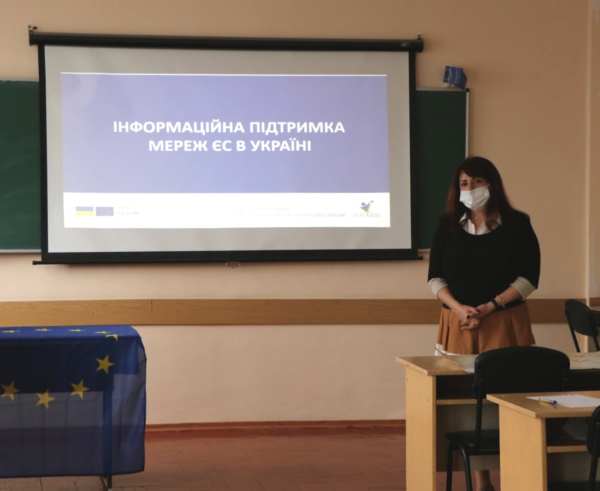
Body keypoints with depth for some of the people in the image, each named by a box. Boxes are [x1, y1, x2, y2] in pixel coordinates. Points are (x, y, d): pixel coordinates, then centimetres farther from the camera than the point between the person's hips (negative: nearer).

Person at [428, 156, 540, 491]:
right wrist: (459, 308, -11)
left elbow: (528, 278, -3)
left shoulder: (516, 224, 1)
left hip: (505, 323, -2)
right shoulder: (448, 225, 10)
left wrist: (489, 307, -13)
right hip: (458, 324, 2)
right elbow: (435, 277, 8)